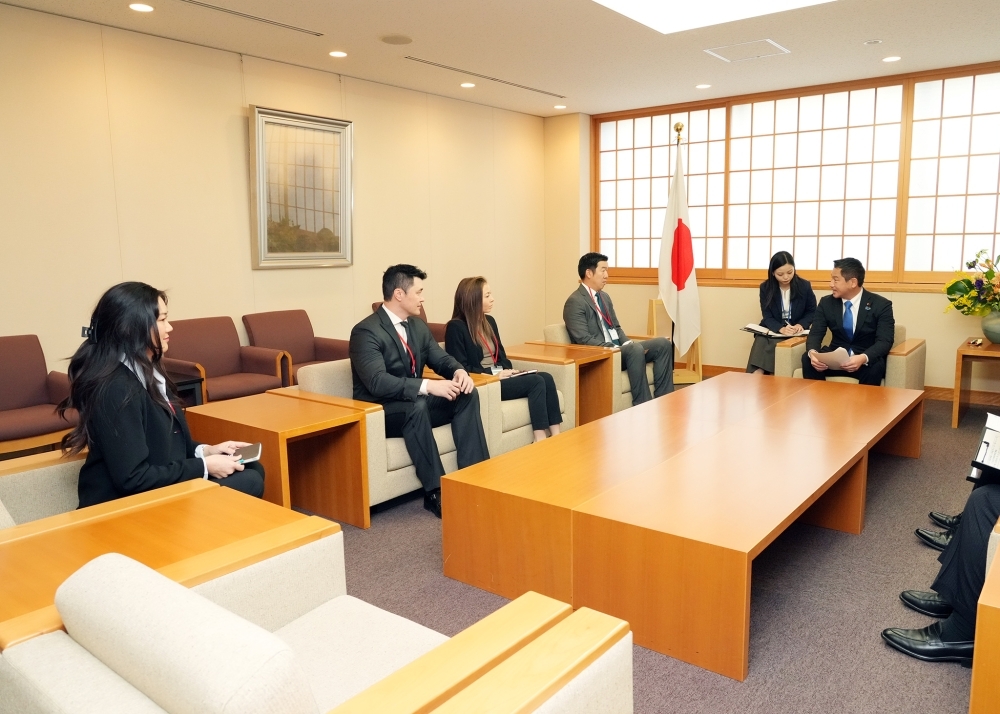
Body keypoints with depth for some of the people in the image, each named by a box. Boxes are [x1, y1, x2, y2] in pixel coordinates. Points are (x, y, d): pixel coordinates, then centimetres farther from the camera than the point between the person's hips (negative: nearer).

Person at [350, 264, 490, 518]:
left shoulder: (418, 326, 6)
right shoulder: (366, 332, -19)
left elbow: (440, 358, 11)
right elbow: (377, 382, -30)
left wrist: (459, 370, -14)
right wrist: (428, 385, -38)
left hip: (416, 404, 8)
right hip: (379, 412, -8)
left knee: (467, 394, -13)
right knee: (417, 405, -38)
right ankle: (435, 491, -30)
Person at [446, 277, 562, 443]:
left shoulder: (489, 321, 16)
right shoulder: (456, 327, -9)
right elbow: (460, 367, -15)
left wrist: (508, 370, -1)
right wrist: (493, 374, -17)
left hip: (499, 377, 8)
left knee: (546, 378, -16)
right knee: (536, 382, -23)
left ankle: (556, 436, -19)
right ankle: (540, 440, -22)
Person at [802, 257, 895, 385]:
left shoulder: (881, 305, -6)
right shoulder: (826, 303, 3)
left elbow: (884, 341, -16)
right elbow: (815, 334, -4)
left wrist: (863, 358, -38)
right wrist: (812, 352, -29)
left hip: (867, 361, -2)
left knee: (875, 366, -36)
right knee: (807, 358, -26)